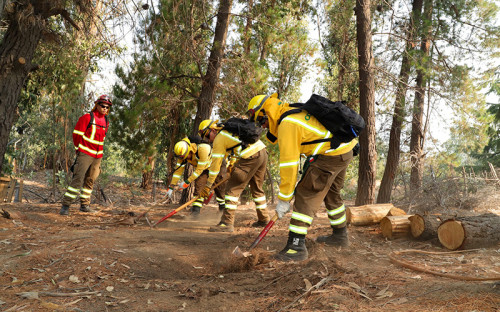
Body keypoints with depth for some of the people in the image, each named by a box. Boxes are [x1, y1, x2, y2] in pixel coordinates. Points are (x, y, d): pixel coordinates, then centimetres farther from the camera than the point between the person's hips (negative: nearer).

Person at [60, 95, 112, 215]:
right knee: (78, 179, -13)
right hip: (85, 154, -7)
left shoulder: (106, 122, 13)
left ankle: (85, 205, 20)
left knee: (90, 180, 11)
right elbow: (76, 134, -3)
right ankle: (65, 205, -11)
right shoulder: (87, 118, -8)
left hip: (97, 156, 7)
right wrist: (78, 149, 5)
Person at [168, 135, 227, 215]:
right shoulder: (182, 153, -21)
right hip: (204, 169, 5)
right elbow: (178, 169, -15)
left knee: (219, 187, 1)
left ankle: (222, 205, 24)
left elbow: (200, 169, -37)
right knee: (199, 185, -16)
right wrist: (171, 186, -18)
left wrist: (187, 182, -34)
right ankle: (196, 207, -13)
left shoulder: (203, 148, -42)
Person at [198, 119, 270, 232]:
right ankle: (264, 219, 30)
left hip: (251, 157, -9)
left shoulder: (219, 139, -1)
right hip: (263, 152, 9)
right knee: (257, 188, 21)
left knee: (233, 188, -4)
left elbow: (215, 164, 0)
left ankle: (227, 222, -6)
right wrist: (232, 164, 48)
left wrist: (208, 185, 5)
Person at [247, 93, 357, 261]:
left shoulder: (287, 124, -17)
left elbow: (289, 164, -18)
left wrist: (284, 199, -13)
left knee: (305, 196, -9)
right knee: (332, 193, 25)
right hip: (345, 151, 10)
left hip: (330, 155, -10)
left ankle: (297, 246, -11)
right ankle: (339, 234, 40)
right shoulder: (294, 112, 13)